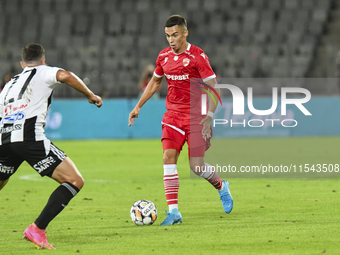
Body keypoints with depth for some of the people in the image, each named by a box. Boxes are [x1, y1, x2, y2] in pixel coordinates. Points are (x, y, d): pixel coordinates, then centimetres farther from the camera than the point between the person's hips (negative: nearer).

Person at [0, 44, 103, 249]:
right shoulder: (43, 72, 17)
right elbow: (64, 76, -5)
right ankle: (37, 229, -17)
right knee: (75, 181, -5)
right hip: (30, 136, -6)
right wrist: (90, 95, 6)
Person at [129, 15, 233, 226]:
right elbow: (155, 82, 24)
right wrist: (138, 106, 20)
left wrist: (209, 117, -20)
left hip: (196, 115, -5)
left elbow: (214, 88, -11)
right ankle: (174, 211, -12)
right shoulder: (164, 56, 6)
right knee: (169, 157, -13)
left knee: (196, 166, -7)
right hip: (173, 115, 5)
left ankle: (221, 186, 27)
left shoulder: (197, 56, -11)